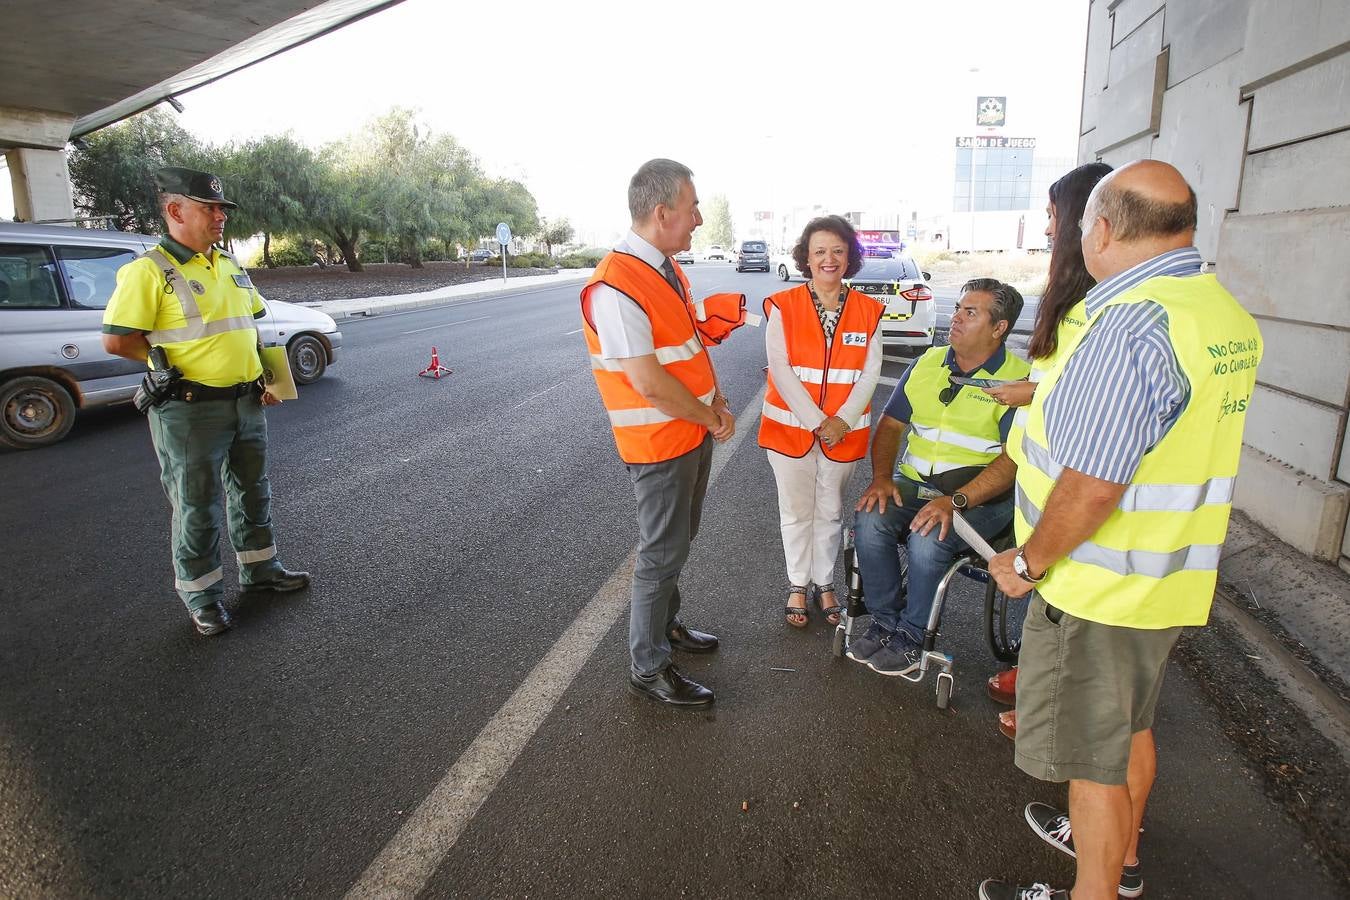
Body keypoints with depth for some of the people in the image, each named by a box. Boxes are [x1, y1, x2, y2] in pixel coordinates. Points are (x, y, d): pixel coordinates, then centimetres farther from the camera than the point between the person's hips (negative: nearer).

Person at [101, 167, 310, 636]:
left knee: (252, 491, 19)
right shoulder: (149, 271, -13)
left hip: (247, 402, 7)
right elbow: (116, 340, -16)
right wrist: (177, 363, -9)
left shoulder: (230, 266, 10)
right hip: (190, 409, -7)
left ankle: (259, 567, 36)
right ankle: (201, 595, 19)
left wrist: (263, 377, 10)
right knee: (197, 506, 4)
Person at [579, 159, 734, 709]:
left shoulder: (668, 268, 6)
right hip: (659, 443, -9)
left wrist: (717, 402, 1)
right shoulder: (617, 286, -25)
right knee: (663, 553, 3)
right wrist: (711, 419, -14)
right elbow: (648, 383, -27)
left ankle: (665, 625, 42)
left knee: (678, 541, 22)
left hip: (695, 431, 9)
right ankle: (649, 669, 19)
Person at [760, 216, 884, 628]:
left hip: (844, 430, 2)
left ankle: (825, 583, 33)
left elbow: (870, 374, -4)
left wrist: (842, 421, -16)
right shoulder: (783, 307, -8)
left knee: (830, 511, 15)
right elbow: (780, 369, -13)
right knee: (796, 512, 11)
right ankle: (797, 585, 28)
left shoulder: (868, 311, -1)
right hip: (790, 426, -1)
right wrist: (816, 421, -17)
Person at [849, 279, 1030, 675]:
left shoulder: (1019, 380, -8)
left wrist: (955, 501, -27)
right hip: (915, 482, 5)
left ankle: (911, 636, -7)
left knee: (927, 538, -31)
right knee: (869, 520, -23)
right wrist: (881, 477, -6)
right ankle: (885, 621, -4)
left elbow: (1015, 461, -16)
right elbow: (890, 425, 12)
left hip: (982, 494, -5)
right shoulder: (928, 363, 10)